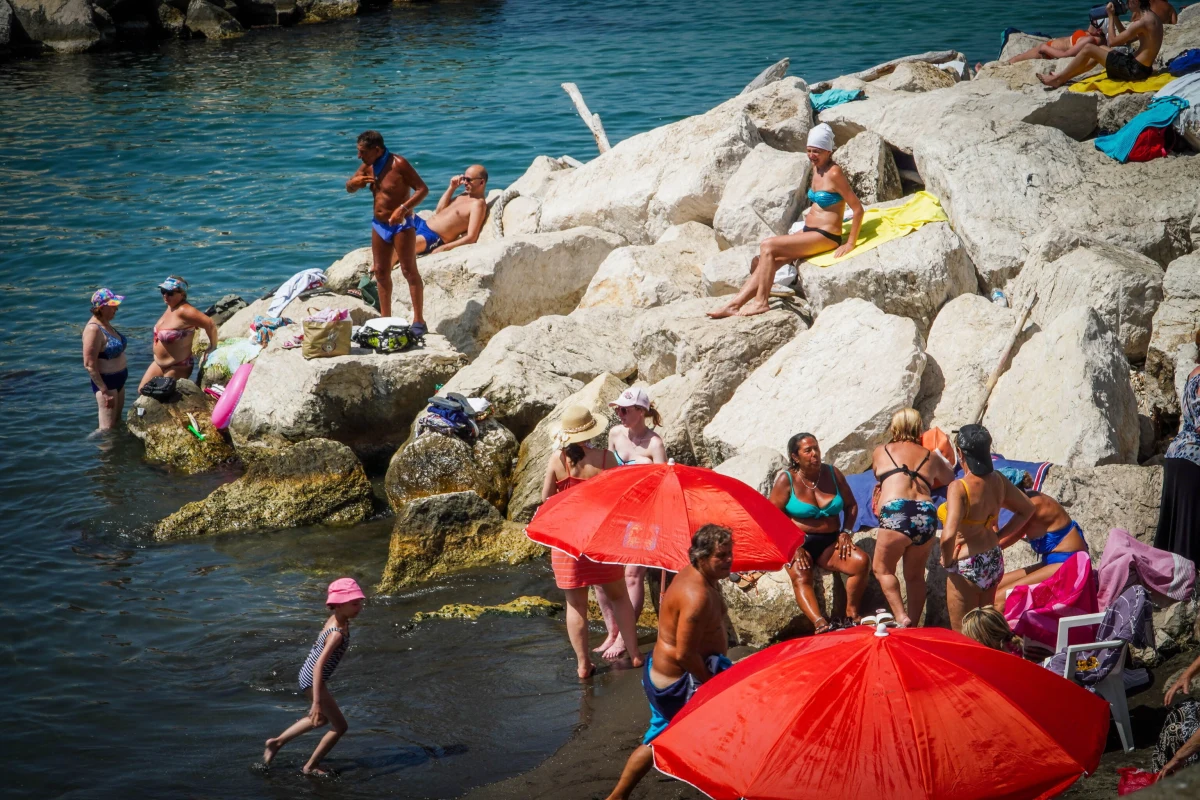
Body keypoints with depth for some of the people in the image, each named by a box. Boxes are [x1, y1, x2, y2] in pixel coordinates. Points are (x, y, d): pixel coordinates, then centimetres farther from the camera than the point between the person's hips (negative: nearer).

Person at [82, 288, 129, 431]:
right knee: (107, 429, -5)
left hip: (118, 380, 10)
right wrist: (104, 391, -24)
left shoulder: (106, 323, 4)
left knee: (117, 422, 19)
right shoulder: (94, 329, -24)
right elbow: (89, 364, -25)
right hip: (106, 382, -10)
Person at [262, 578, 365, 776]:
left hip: (307, 676, 10)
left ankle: (277, 741, 39)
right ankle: (310, 767, 17)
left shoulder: (334, 619, -2)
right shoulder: (337, 634, -30)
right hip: (314, 681, -10)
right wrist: (317, 702, -37)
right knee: (340, 727, 3)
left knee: (323, 718, 32)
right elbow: (319, 664, -34)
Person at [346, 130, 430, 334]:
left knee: (409, 271, -6)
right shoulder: (368, 166, 3)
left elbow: (423, 189, -21)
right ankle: (385, 317, 21)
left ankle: (419, 321, -4)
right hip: (379, 224, 8)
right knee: (380, 272, 11)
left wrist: (403, 208, -32)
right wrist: (354, 183, -11)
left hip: (402, 224, -8)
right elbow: (349, 188, 14)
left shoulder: (398, 164, -19)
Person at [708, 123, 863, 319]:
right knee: (766, 262, -6)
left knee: (768, 246, -20)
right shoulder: (816, 167, 10)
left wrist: (850, 243, -17)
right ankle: (733, 305, -11)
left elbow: (858, 209, -16)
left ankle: (761, 302, -17)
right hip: (809, 232, 9)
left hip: (826, 237, -9)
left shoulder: (834, 173, -15)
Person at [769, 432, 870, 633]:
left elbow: (851, 505, 16)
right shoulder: (786, 479, -2)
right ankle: (820, 624, -54)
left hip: (830, 543, 3)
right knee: (800, 577, -35)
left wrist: (846, 532, -1)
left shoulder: (833, 473, 8)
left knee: (861, 562, -26)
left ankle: (852, 614, -15)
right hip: (799, 543, -3)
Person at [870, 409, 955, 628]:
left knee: (882, 568, 14)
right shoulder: (930, 457, 21)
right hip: (926, 516, 3)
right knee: (915, 575, 18)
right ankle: (913, 626, 15)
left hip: (896, 513, -3)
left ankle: (902, 618, -2)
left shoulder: (881, 452, 17)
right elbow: (949, 478, 38)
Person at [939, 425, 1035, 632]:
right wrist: (999, 536, 12)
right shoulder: (997, 481, -3)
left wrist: (948, 561, -15)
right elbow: (1027, 509, 12)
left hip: (967, 568, -7)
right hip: (994, 562, 7)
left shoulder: (959, 488, -23)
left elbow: (948, 536, -34)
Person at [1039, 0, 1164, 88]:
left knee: (1088, 48, -3)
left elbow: (1112, 41, -15)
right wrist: (1116, 17, 13)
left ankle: (1058, 79, 11)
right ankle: (1063, 77, 27)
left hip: (1134, 70, -10)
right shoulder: (1152, 18, 11)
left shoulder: (1142, 22, -20)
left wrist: (1111, 17, -4)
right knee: (1101, 49, 25)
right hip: (1142, 68, 10)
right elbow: (1126, 39, 20)